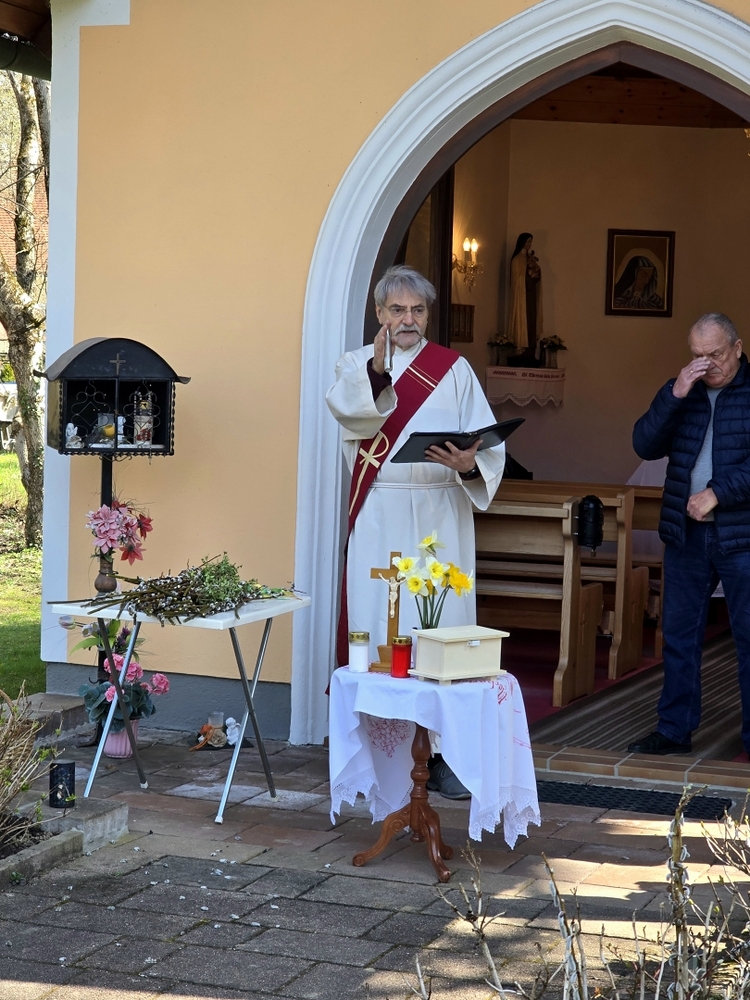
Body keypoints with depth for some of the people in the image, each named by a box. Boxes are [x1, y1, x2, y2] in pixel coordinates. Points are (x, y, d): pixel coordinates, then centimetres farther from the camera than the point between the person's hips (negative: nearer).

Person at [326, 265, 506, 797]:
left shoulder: (454, 369, 9)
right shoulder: (356, 364, 7)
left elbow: (488, 438, 1)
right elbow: (348, 411, -16)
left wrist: (470, 462, -21)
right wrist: (375, 370, -34)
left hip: (440, 517, 1)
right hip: (378, 518, -1)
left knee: (444, 626, -1)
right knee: (376, 626, -2)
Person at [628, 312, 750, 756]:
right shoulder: (684, 392, 11)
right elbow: (646, 445, -1)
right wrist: (674, 395, -11)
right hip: (686, 534, 5)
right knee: (679, 635, 9)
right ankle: (675, 730, 17)